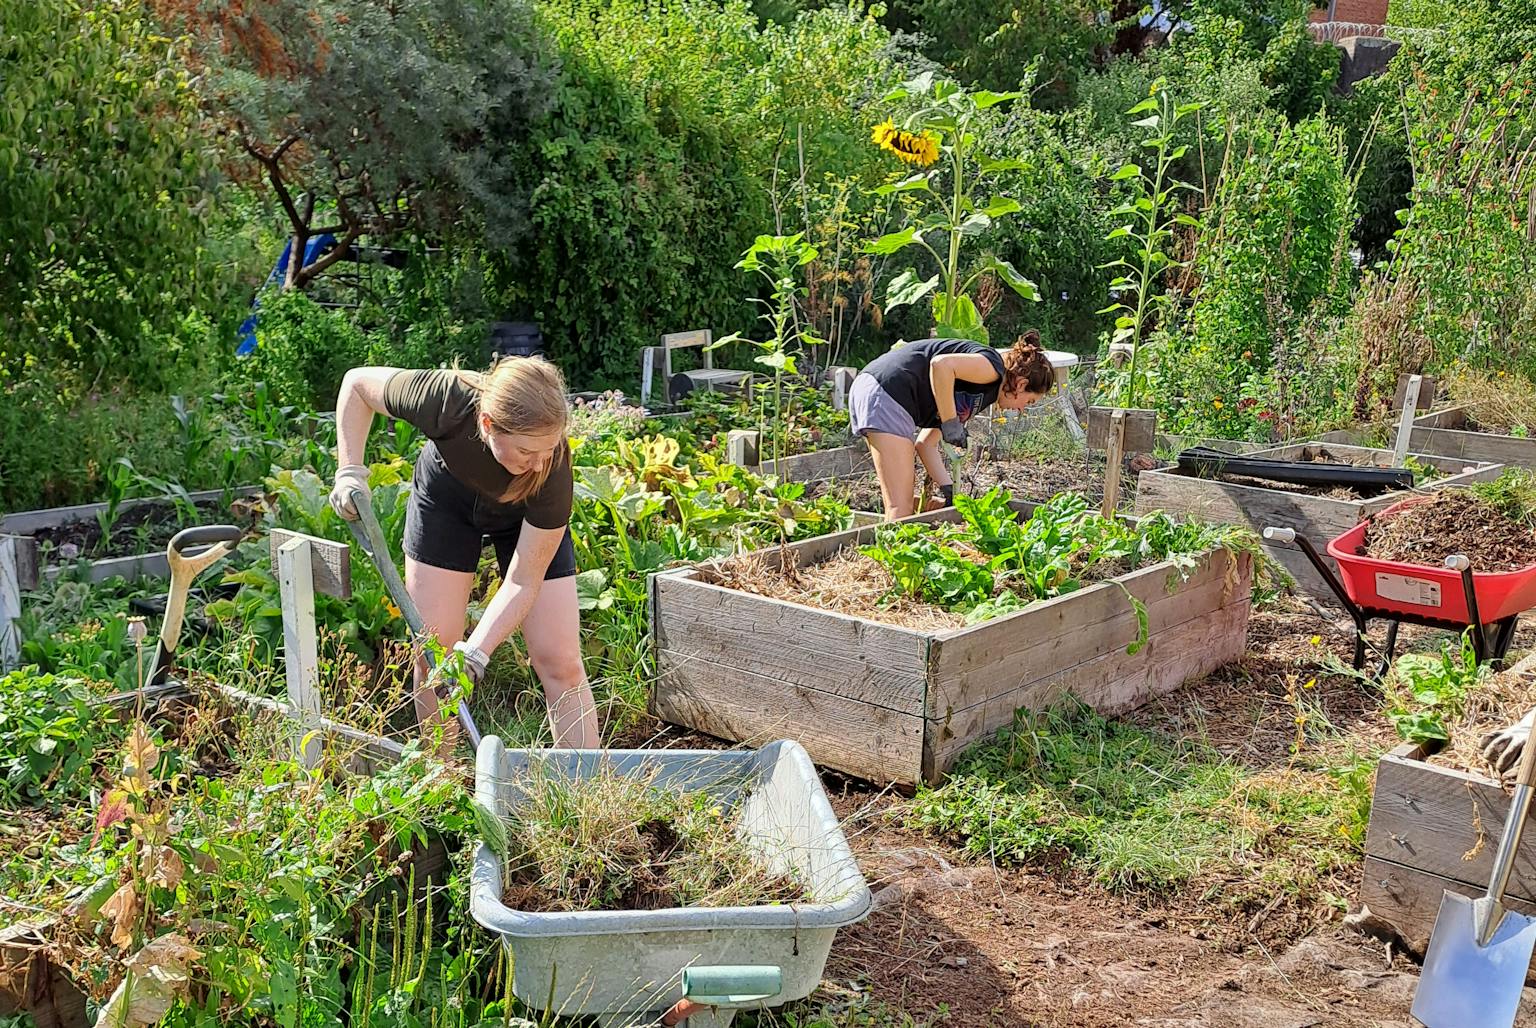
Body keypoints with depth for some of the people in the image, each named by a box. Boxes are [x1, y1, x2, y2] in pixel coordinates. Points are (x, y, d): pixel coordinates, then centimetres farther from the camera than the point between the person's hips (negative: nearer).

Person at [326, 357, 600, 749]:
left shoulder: (552, 469, -39)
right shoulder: (444, 399, -39)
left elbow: (523, 582, -30)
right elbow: (357, 382, -16)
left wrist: (475, 651, -40)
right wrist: (350, 471, -22)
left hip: (527, 516, -1)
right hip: (446, 495, 1)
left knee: (560, 662, -9)